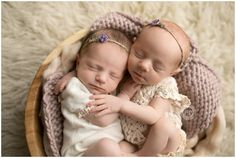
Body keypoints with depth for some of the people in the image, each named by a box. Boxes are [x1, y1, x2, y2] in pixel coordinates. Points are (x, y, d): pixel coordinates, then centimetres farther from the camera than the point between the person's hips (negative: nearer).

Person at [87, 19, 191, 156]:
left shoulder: (165, 86, -20)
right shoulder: (125, 74, -10)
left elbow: (154, 116, -31)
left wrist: (121, 104, -41)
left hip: (163, 142, -3)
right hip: (132, 142, 3)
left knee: (163, 124, -33)